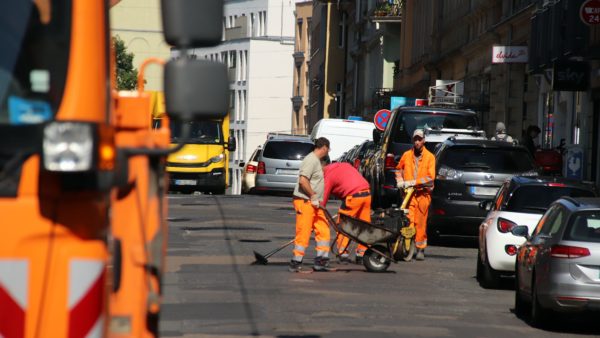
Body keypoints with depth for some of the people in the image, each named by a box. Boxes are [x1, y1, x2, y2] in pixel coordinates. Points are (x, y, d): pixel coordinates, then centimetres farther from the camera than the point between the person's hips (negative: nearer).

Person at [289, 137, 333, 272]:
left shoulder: (316, 161, 18)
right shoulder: (311, 160, -14)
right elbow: (303, 180, -24)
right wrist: (313, 196, -20)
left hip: (314, 203, 10)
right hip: (305, 202, -10)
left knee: (323, 230, 7)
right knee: (303, 233, -7)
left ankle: (321, 261, 10)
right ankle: (296, 263, -2)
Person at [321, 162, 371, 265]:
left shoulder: (328, 176, 6)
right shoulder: (344, 165, 25)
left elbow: (323, 199, 4)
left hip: (353, 196, -6)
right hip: (367, 193, 6)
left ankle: (343, 254, 3)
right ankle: (362, 254, 15)